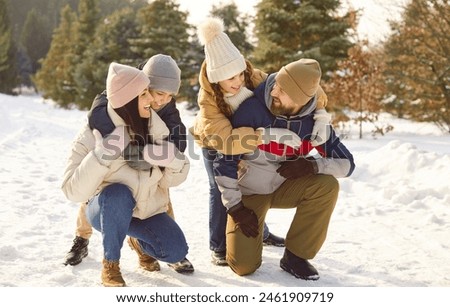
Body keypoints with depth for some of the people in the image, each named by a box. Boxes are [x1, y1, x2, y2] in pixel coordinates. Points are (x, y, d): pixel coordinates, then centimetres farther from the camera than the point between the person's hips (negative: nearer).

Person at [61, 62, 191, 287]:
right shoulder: (95, 134, -23)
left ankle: (140, 241, 19)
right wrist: (102, 156, -39)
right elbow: (74, 192, -29)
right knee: (119, 194, -37)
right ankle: (110, 266, -15)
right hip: (106, 209, -3)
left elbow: (175, 178, -7)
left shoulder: (155, 127, -11)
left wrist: (173, 159, -29)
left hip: (147, 209, 4)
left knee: (176, 252, -16)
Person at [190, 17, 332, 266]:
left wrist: (320, 115, -43)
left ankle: (260, 233, 34)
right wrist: (268, 136, -59)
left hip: (245, 142, 4)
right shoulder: (208, 98, -38)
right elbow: (224, 139, -51)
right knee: (221, 191, -12)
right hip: (215, 147, -4)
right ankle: (218, 247, 4)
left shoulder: (254, 78, -31)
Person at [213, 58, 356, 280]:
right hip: (249, 192, -2)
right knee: (243, 265, -14)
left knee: (327, 185, -27)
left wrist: (313, 165, -29)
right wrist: (235, 207, -18)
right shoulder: (252, 110, -24)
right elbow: (224, 161, -18)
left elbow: (346, 164, -10)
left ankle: (296, 256, -10)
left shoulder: (313, 121, -15)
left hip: (285, 187, 3)